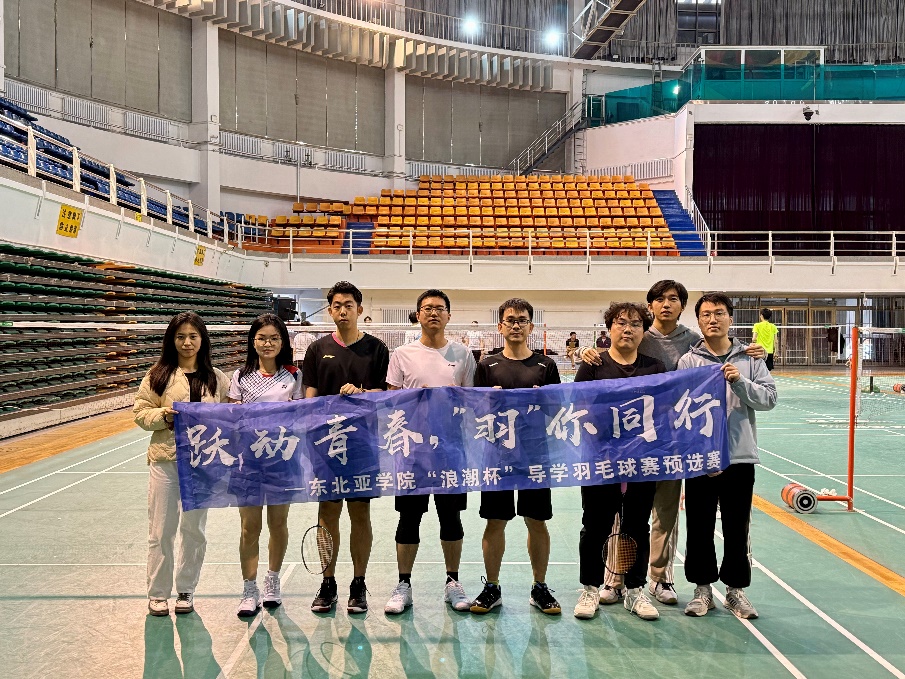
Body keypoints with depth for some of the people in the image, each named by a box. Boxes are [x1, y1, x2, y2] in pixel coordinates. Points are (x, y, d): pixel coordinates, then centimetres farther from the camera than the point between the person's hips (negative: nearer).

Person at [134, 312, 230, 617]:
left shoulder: (216, 378, 3)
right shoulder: (158, 374, 0)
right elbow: (140, 412, 0)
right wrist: (164, 416, -17)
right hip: (165, 460, -1)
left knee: (194, 529, 12)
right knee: (161, 529, 6)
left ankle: (186, 590, 28)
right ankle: (157, 593, 21)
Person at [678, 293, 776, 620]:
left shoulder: (750, 358, 5)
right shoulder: (688, 361, -1)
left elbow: (769, 398, -1)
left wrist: (740, 382, -19)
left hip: (741, 457, 1)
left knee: (738, 528, 10)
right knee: (699, 527, 7)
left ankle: (736, 588, 25)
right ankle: (703, 587, 22)